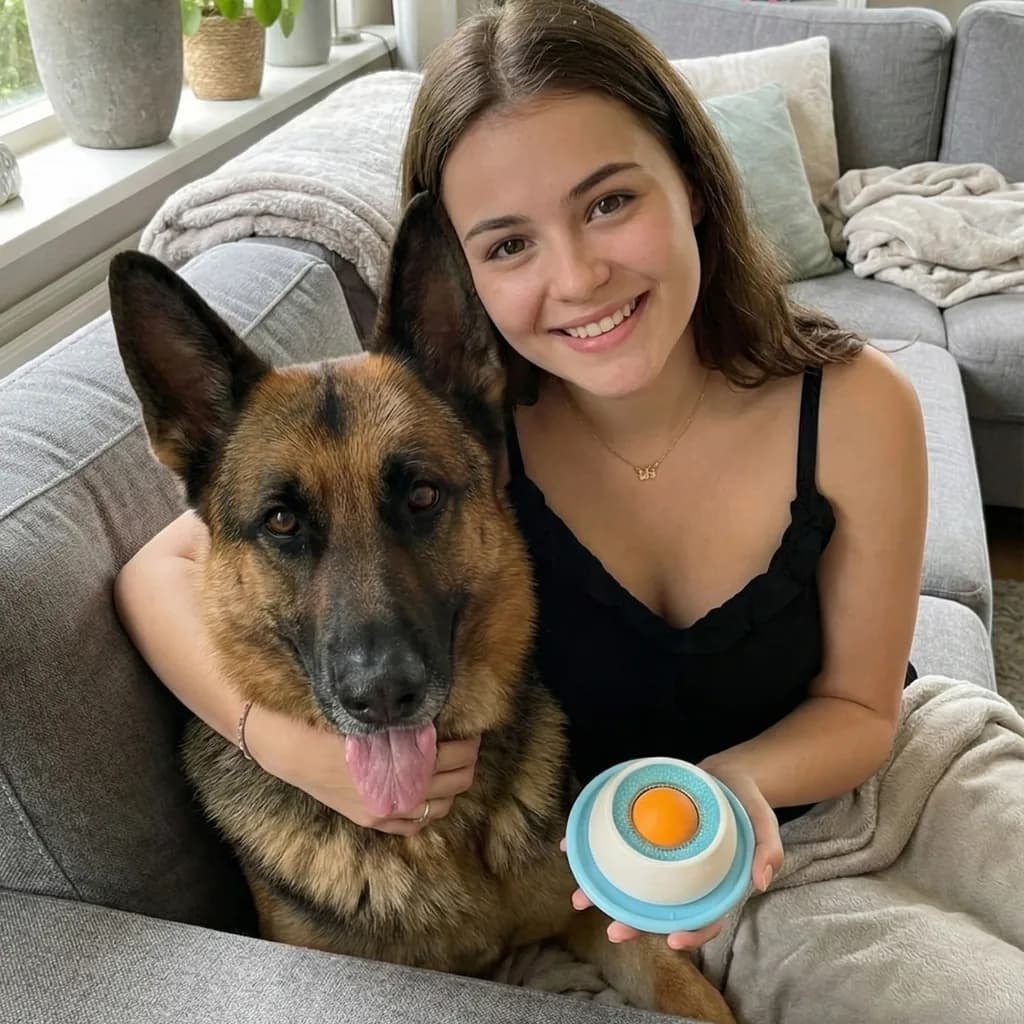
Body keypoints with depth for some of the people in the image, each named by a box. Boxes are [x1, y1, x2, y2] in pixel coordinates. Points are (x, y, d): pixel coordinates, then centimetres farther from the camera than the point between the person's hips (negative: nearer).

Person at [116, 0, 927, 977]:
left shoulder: (855, 408, -23)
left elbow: (857, 706, -10)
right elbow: (160, 573, -17)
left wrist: (740, 780, -31)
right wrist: (287, 739, -35)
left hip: (803, 804, 0)